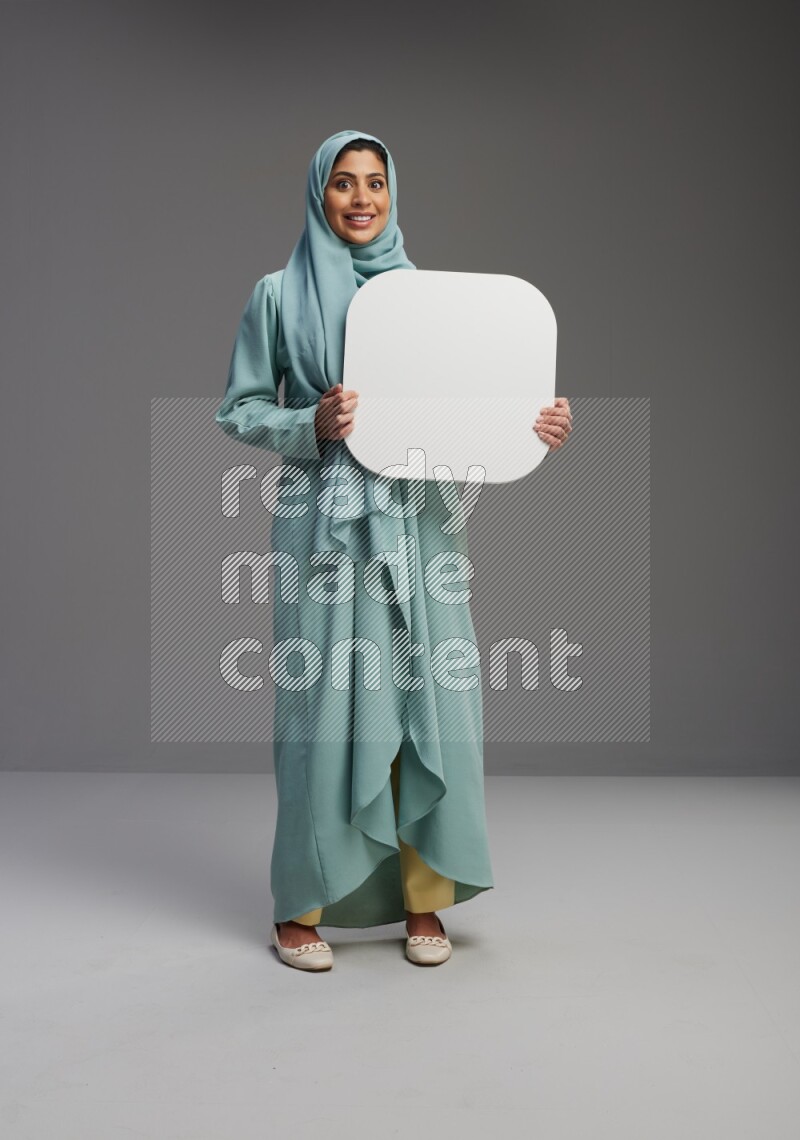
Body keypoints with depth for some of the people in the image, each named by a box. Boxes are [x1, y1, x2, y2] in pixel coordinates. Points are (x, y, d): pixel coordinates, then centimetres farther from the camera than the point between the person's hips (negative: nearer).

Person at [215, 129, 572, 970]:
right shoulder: (280, 293, 6)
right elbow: (237, 410, 4)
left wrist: (536, 424, -7)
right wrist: (312, 423, -14)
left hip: (419, 521, 3)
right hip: (325, 522, -2)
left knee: (431, 701, 0)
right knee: (323, 705, -2)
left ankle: (423, 899, 15)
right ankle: (301, 907, 14)